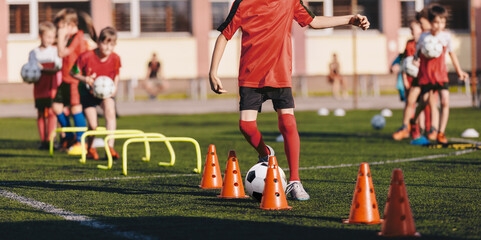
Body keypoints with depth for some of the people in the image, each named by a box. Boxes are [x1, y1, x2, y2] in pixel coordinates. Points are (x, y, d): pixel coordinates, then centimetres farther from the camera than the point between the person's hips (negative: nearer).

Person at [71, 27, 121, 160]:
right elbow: (73, 72, -11)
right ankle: (90, 148, 25)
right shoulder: (86, 57, -23)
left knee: (110, 112, -28)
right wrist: (85, 79, -28)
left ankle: (110, 147, -26)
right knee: (93, 126, -7)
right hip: (88, 91, -2)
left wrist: (114, 87, -12)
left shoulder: (115, 59, -14)